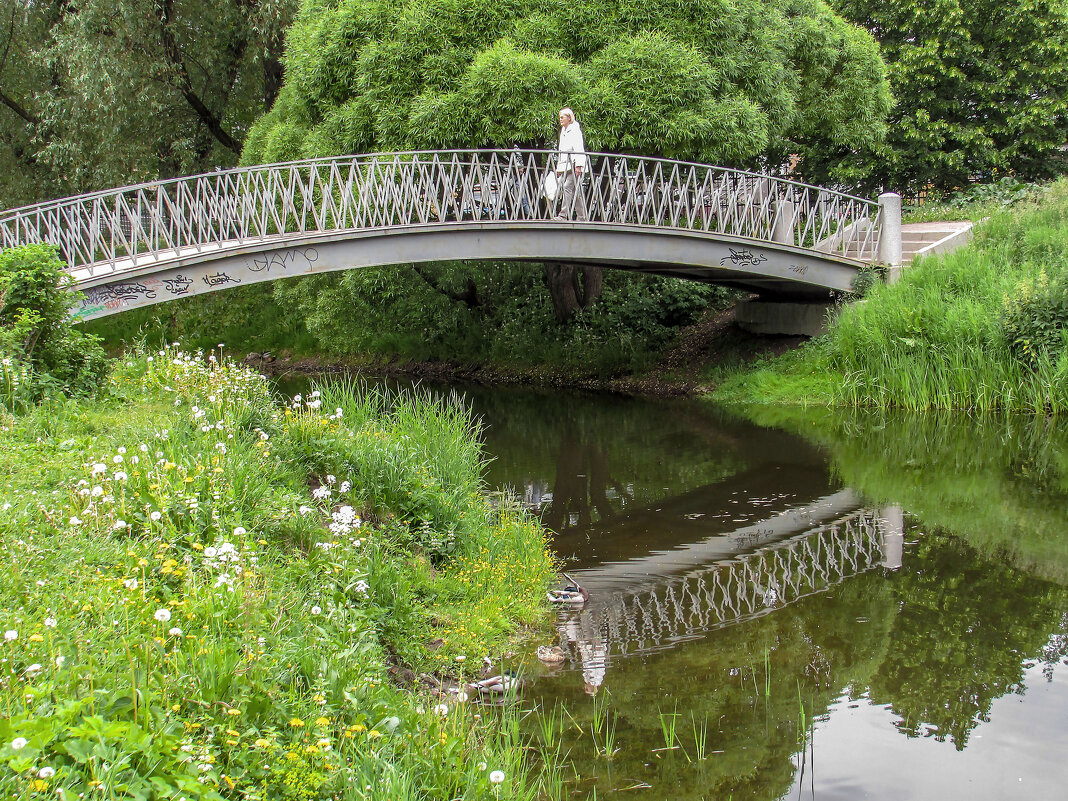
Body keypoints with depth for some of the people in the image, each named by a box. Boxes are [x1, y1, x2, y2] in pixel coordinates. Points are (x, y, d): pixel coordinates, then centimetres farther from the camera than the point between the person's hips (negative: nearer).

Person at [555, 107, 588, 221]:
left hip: (573, 164, -8)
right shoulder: (563, 131, 22)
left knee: (567, 187, -16)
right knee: (575, 191, 6)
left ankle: (563, 215, -22)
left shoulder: (575, 130, -5)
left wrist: (578, 165, -21)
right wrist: (558, 167, 22)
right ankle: (582, 216, 7)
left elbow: (578, 148, -13)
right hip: (564, 166, 8)